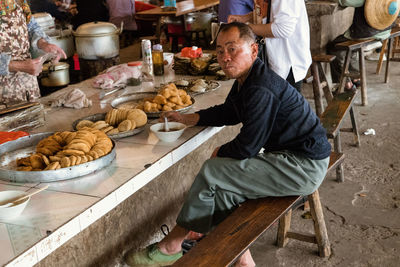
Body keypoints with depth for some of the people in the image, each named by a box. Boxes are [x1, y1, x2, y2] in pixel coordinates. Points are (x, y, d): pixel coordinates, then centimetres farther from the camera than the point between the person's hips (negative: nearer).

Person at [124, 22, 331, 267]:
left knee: (212, 173, -12)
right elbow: (229, 112, 25)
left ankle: (171, 246, 5)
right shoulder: (246, 78, 8)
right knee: (223, 185, 6)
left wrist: (219, 153, -2)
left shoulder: (261, 89, -24)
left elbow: (247, 147, -22)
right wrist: (187, 118, 15)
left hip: (306, 167, -10)